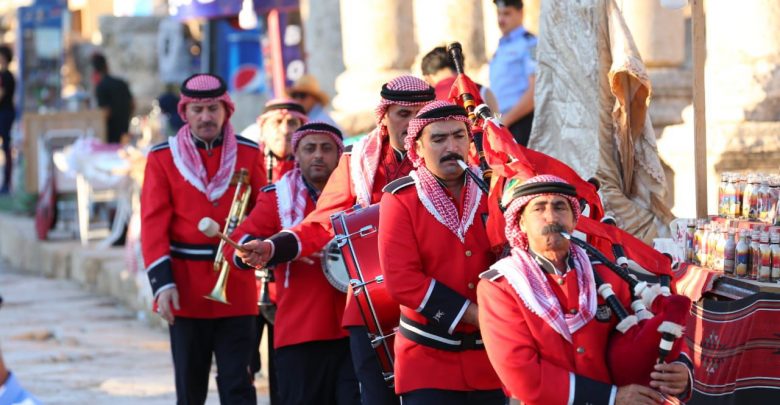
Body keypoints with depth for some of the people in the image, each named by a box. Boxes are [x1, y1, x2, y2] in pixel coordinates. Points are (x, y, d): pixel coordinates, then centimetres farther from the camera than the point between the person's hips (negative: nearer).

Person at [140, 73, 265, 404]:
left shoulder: (249, 154, 5)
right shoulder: (163, 158, 2)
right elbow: (153, 225, -1)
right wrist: (162, 283, -10)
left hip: (237, 289, 0)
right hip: (186, 291, 0)